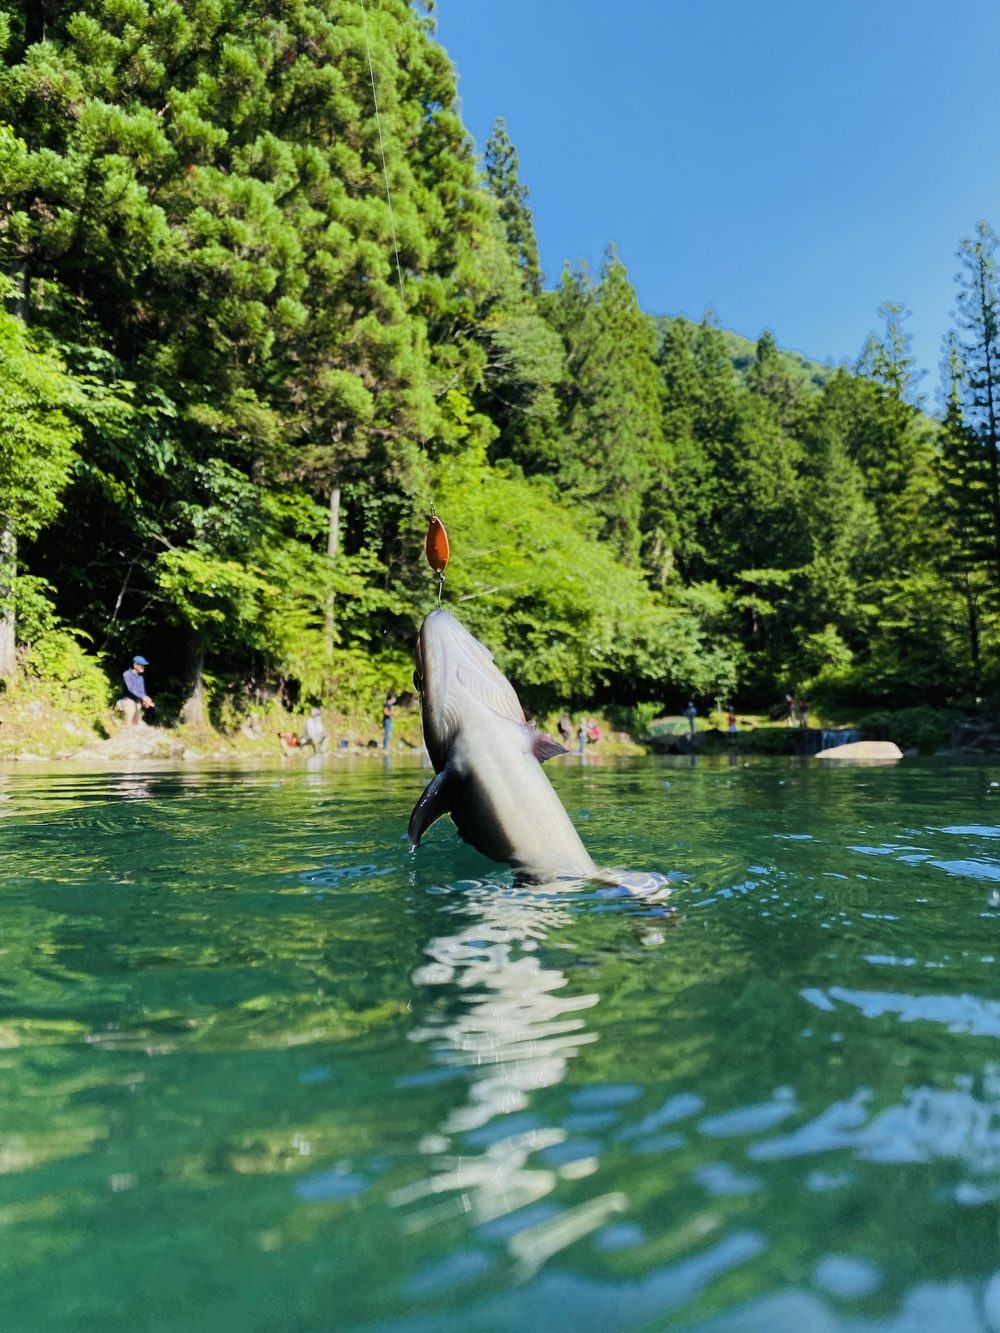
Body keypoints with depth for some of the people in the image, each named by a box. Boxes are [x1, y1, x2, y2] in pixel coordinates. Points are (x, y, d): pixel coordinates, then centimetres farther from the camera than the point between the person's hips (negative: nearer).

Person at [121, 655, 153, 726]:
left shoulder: (141, 677, 12)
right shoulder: (127, 674, -8)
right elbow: (130, 688, -18)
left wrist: (144, 700, -9)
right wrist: (143, 697, -27)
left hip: (138, 702, 7)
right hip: (129, 701, -7)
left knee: (137, 724, 7)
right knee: (129, 724, -11)